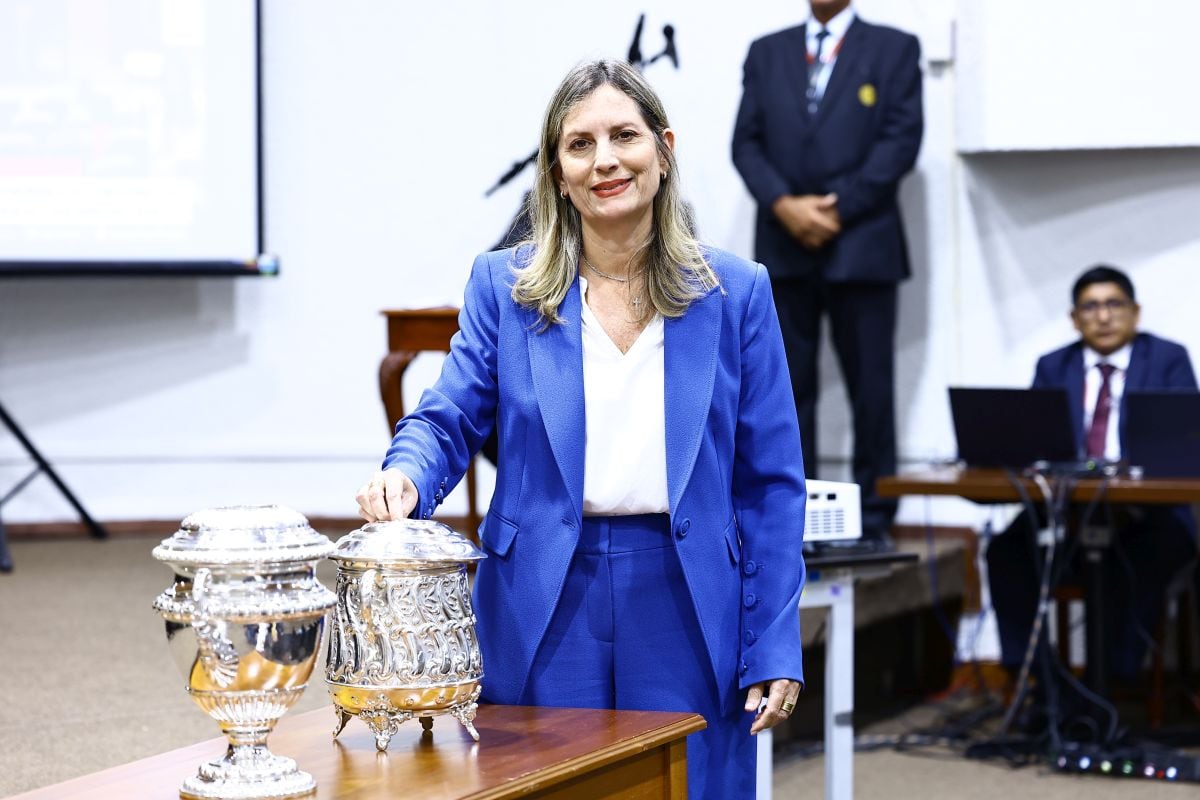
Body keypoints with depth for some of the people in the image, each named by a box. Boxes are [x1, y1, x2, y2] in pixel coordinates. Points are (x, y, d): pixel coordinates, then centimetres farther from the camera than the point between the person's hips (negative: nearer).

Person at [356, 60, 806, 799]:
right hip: (544, 612, 0)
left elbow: (770, 485, 3)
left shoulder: (736, 294, 3)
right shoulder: (503, 286, 5)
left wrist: (773, 650, -2)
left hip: (686, 608, 0)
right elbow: (449, 419, 1)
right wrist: (406, 476, -24)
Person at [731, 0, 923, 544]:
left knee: (871, 387, 0)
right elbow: (747, 142, 7)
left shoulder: (895, 49, 5)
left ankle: (873, 516, 5)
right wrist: (784, 206, -10)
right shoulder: (766, 52, 14)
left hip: (860, 245, -3)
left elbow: (901, 140, -4)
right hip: (783, 247, 3)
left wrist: (838, 209, -11)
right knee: (788, 387, 3)